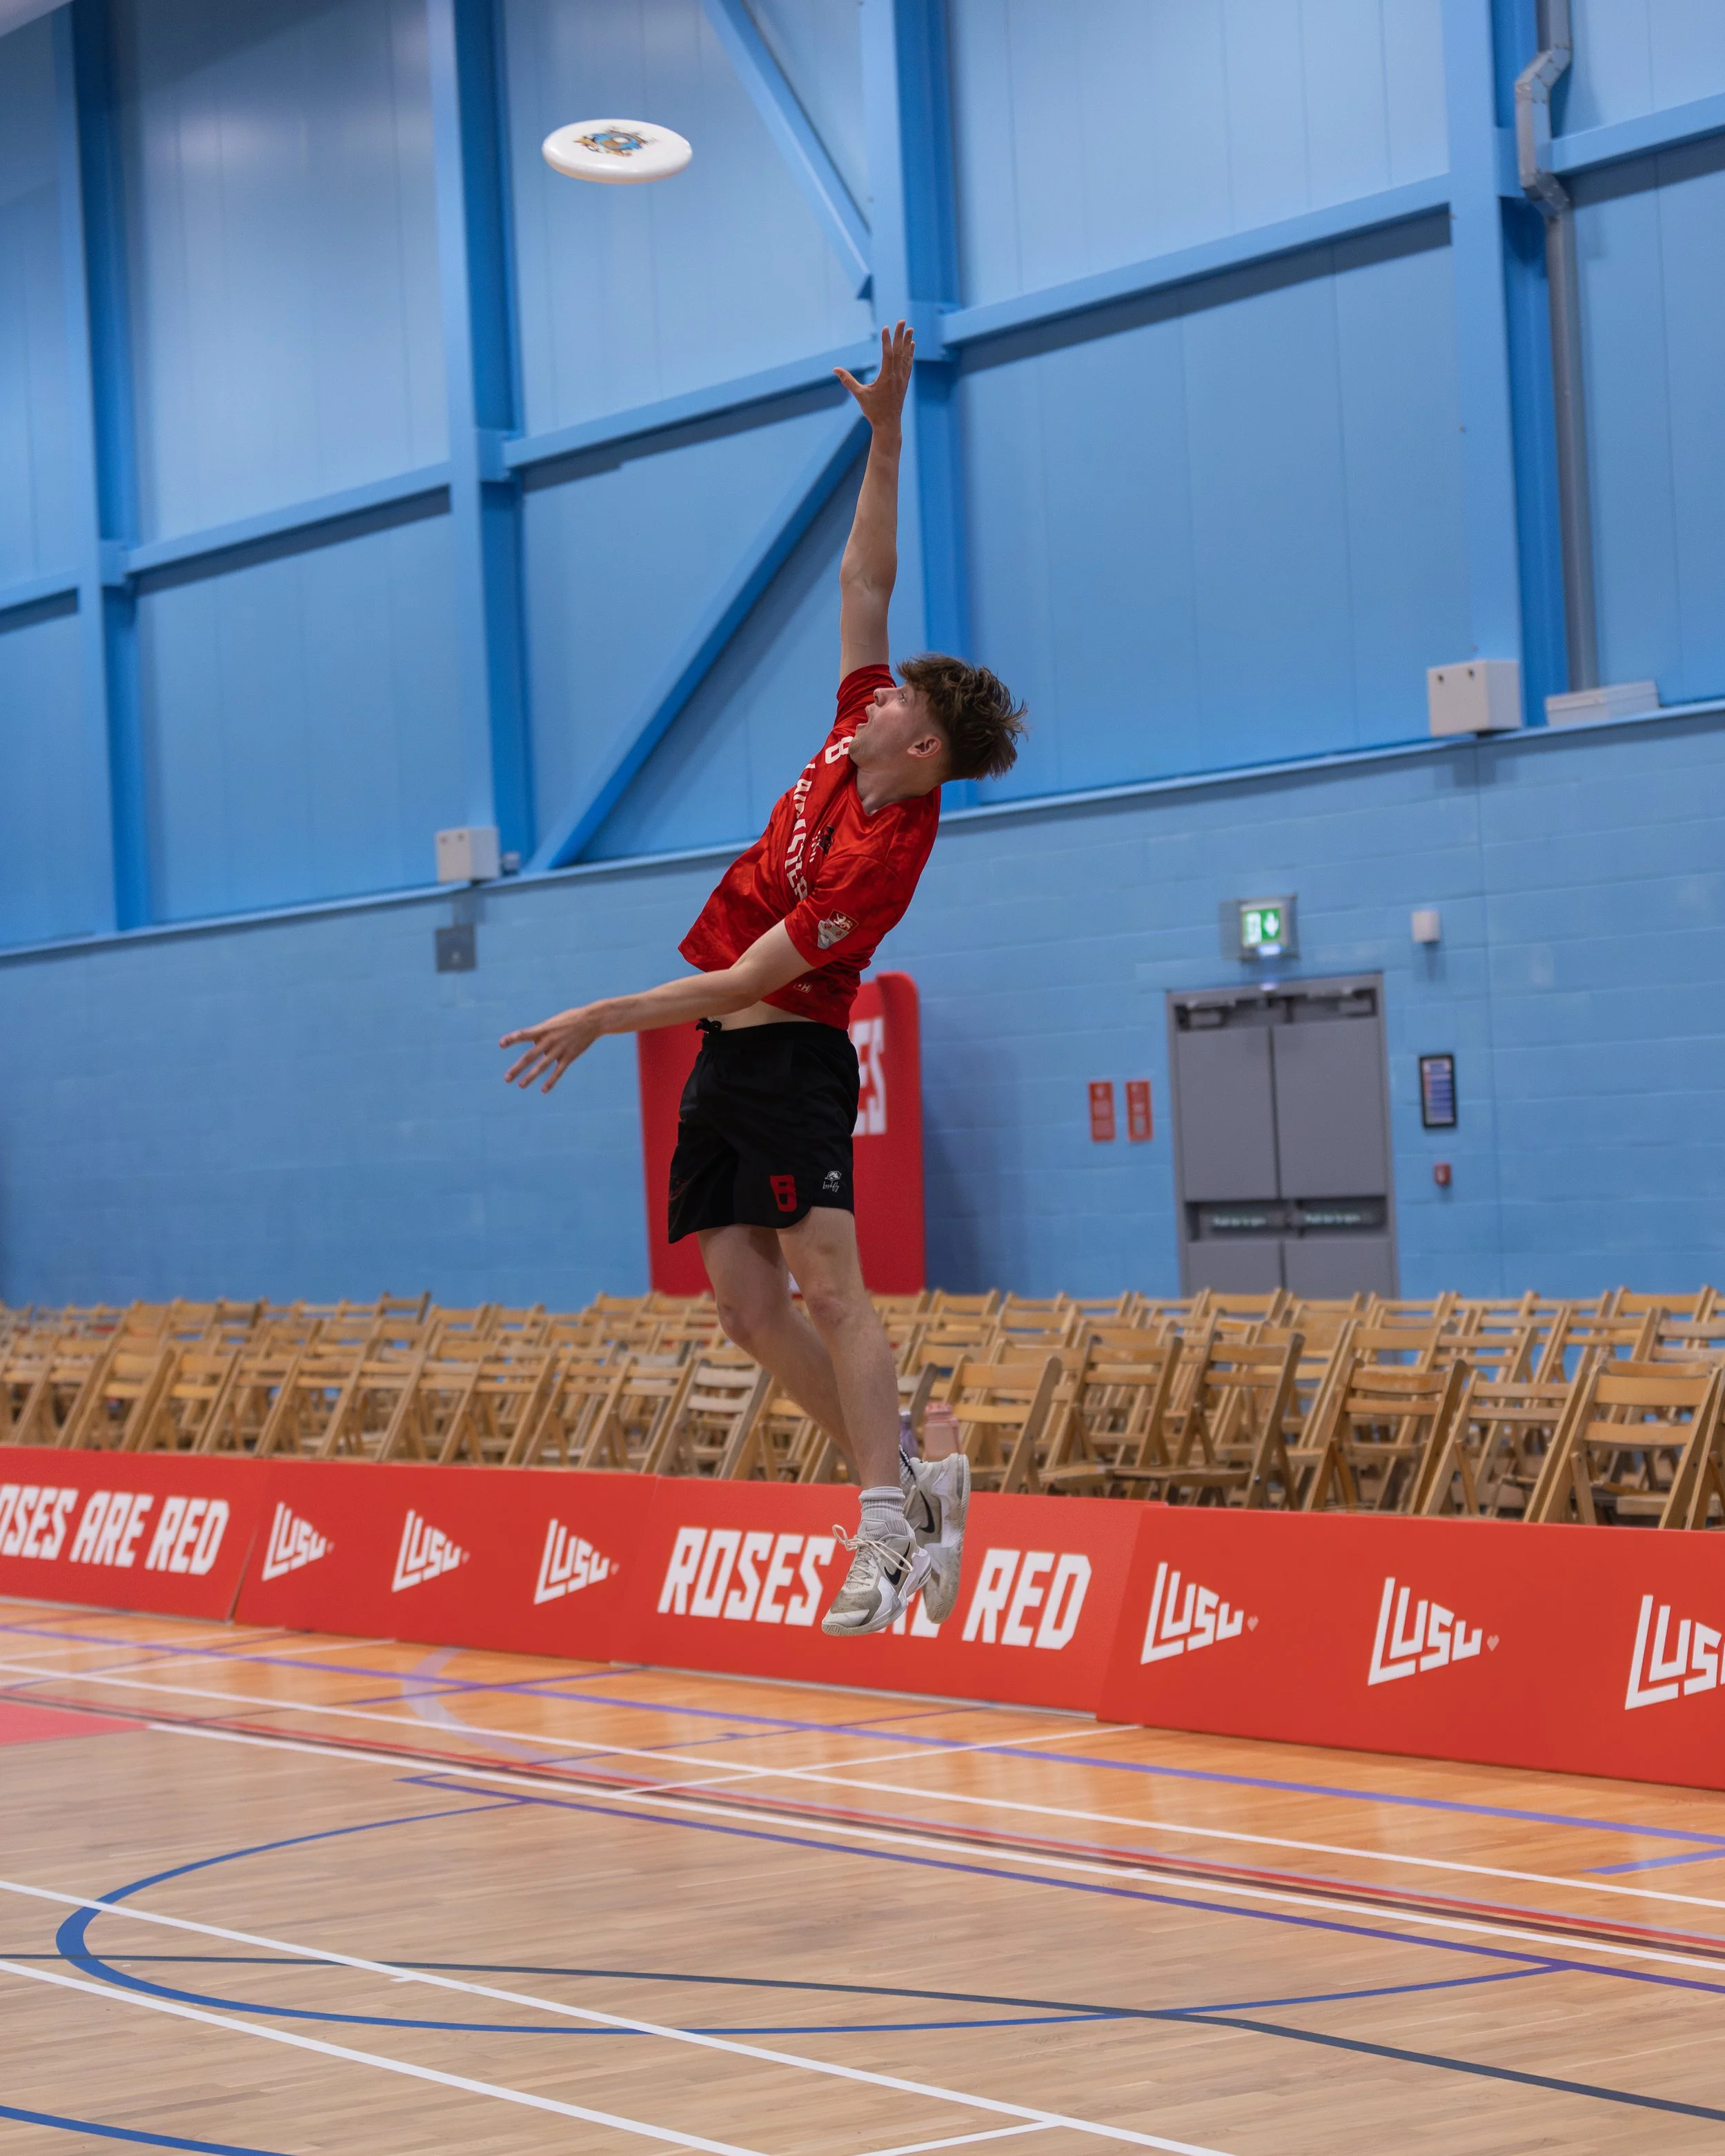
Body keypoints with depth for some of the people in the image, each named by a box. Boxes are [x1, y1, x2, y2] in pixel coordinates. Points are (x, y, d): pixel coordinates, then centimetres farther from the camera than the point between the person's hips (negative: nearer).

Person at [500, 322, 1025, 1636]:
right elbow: (866, 580, 10)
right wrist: (886, 433, 3)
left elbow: (752, 977, -21)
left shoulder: (883, 856, -21)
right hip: (727, 1064, 9)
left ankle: (887, 1531, -21)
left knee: (827, 1283, -17)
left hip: (790, 1060, -9)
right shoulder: (853, 747, 3)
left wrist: (605, 1019, -18)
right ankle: (907, 1479, 8)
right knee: (746, 1303, 5)